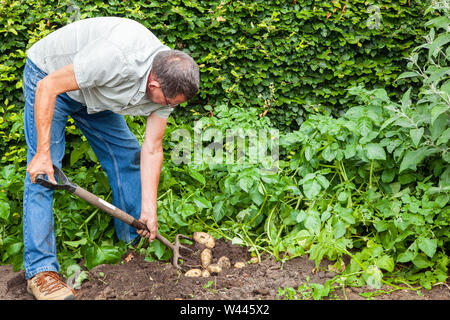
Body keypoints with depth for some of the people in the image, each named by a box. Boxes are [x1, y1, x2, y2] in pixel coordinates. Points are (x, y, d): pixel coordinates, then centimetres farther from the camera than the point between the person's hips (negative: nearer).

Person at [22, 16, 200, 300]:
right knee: (43, 174, -13)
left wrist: (149, 209, -12)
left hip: (93, 91, 7)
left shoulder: (169, 82, -18)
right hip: (50, 77, -6)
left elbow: (152, 148, -12)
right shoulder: (115, 58, -42)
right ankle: (40, 270, -7)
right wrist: (43, 152, -30)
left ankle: (136, 242, 20)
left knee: (128, 155, 4)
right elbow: (48, 86, -31)